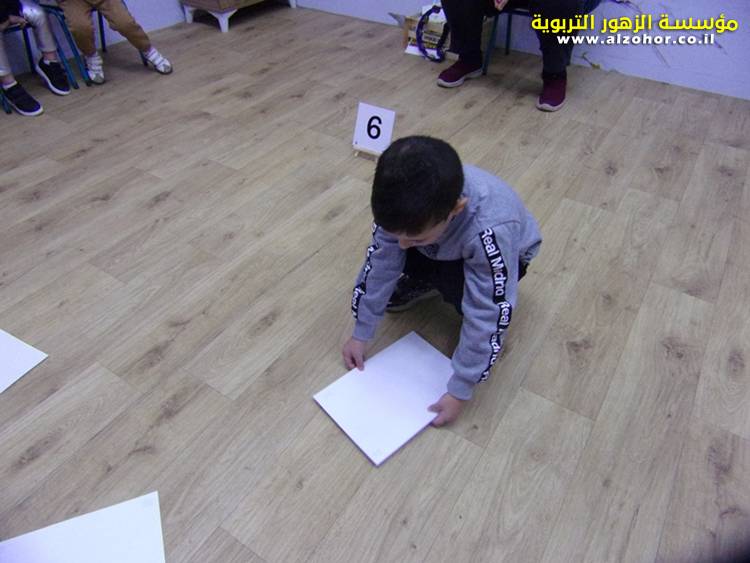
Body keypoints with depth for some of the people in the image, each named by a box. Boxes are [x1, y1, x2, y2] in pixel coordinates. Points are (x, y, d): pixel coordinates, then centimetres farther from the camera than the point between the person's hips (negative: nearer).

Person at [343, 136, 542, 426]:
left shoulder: (490, 233, -45)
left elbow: (486, 318, -37)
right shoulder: (405, 207, -33)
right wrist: (361, 332, -16)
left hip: (504, 254, -4)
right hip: (441, 250, 4)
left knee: (476, 305, -33)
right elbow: (381, 260, -22)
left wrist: (460, 391, -29)